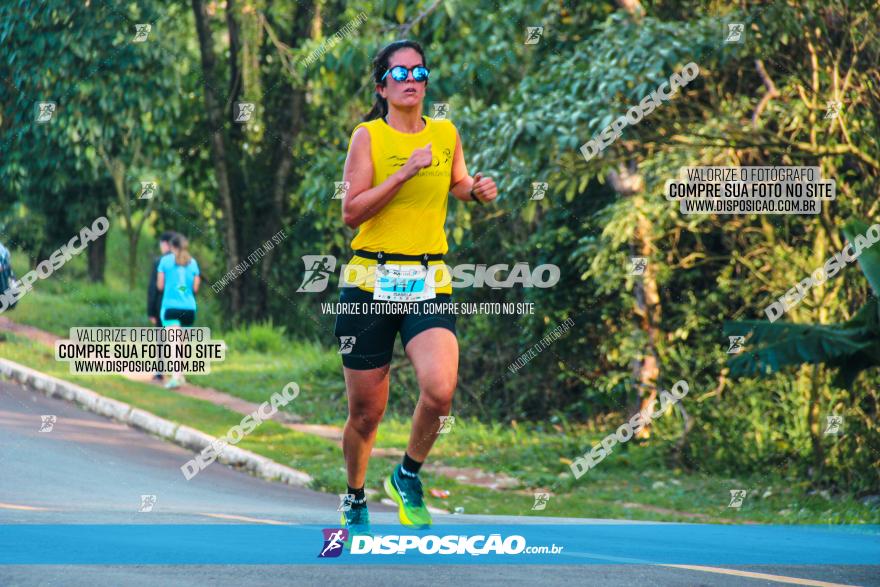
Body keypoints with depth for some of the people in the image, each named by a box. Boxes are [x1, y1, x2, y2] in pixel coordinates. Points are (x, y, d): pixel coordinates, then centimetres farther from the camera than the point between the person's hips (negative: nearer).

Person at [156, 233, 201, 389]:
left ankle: (175, 378, -30)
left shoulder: (165, 260, 0)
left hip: (171, 307, -3)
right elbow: (195, 288, 5)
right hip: (189, 308, 3)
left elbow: (160, 285, 1)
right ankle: (180, 375, 27)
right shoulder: (192, 262, 6)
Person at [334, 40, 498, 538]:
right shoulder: (368, 136, -2)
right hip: (372, 280, -2)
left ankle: (409, 476, 6)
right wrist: (405, 171, -17)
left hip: (430, 283, 2)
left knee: (440, 390, -22)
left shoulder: (446, 134, 8)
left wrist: (477, 191, 6)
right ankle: (356, 500, 30)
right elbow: (351, 211, -11)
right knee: (366, 411, 4)